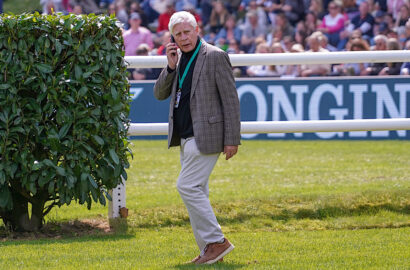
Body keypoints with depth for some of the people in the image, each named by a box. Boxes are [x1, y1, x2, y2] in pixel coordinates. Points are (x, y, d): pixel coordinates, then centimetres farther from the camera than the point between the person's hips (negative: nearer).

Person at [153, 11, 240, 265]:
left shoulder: (215, 56, -10)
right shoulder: (179, 59, 13)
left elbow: (231, 99, -11)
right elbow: (160, 94, 12)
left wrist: (232, 139, -15)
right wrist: (171, 67, -4)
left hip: (206, 135, -9)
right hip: (186, 137, 9)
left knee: (188, 187, -14)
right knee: (195, 191, 9)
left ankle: (216, 241, -8)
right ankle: (210, 249, 15)